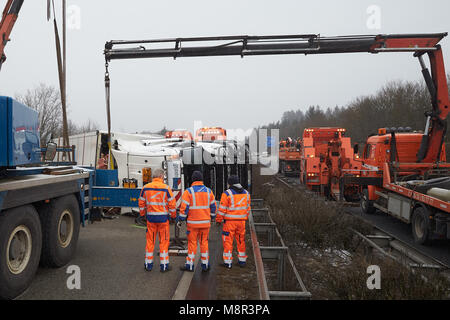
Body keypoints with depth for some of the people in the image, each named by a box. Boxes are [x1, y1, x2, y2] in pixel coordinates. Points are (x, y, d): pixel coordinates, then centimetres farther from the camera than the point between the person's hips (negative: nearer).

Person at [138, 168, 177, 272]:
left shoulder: (145, 188, 1)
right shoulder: (166, 188, -9)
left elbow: (141, 203, 8)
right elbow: (172, 204, -7)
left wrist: (142, 214, 23)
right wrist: (173, 216, 7)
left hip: (150, 218, 3)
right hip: (163, 218, -3)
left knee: (150, 241, 12)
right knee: (164, 241, 6)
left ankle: (148, 264, 19)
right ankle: (164, 265, 11)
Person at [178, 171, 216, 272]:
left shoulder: (188, 192, -8)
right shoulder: (208, 191, 4)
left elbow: (184, 207, -10)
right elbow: (213, 206, 9)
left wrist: (181, 219, -1)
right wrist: (212, 218, 21)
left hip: (192, 223, -3)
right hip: (205, 222, 3)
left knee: (192, 243, 5)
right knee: (204, 243, 11)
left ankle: (190, 265, 11)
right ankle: (205, 265, 15)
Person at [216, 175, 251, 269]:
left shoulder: (227, 194, -11)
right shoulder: (246, 193, 6)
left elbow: (222, 209, -11)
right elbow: (247, 208, 12)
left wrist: (219, 220, 0)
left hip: (229, 221, -5)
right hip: (241, 221, 5)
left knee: (228, 241, 4)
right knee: (241, 240, 15)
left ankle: (228, 262, 6)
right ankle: (242, 261, 22)